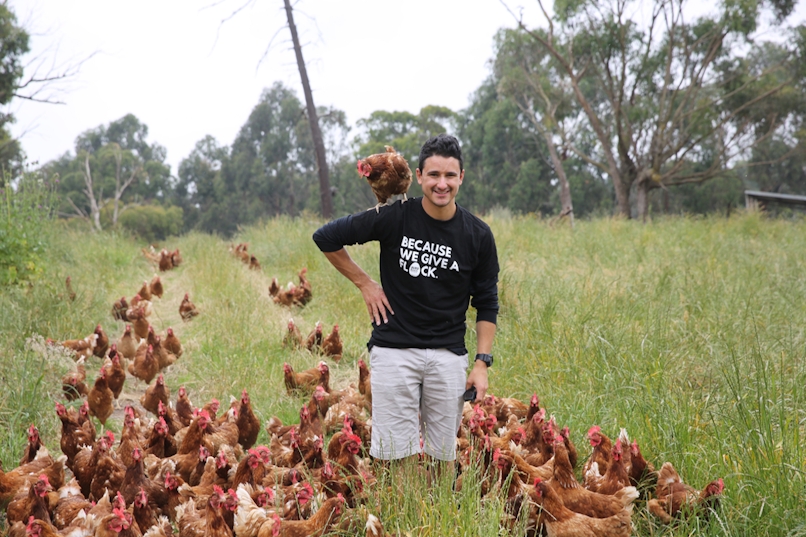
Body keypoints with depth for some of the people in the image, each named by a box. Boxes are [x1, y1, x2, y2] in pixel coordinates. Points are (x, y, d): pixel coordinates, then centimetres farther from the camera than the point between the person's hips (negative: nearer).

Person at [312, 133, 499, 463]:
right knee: (397, 458, -5)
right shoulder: (393, 218, -6)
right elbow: (325, 238, 4)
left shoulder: (478, 235, 1)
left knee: (443, 458, 6)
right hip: (394, 350, -2)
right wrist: (364, 283, 3)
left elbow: (486, 304, 9)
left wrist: (482, 363, 0)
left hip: (448, 355, 2)